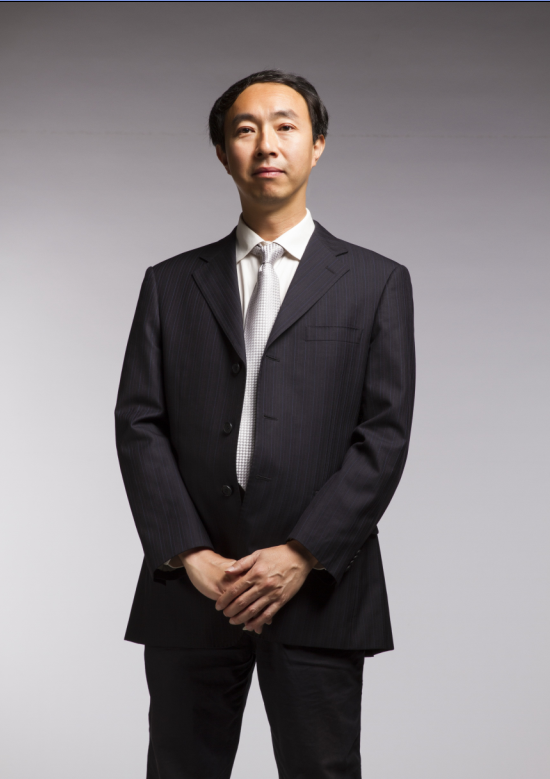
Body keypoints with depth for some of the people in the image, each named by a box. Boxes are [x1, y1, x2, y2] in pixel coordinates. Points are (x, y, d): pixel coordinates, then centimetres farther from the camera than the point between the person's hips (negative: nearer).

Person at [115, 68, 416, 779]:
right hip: (189, 587, 2)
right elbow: (138, 423, 5)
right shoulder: (170, 284, 13)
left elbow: (386, 433, -1)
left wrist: (302, 554, -10)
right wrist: (188, 554, -7)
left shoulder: (375, 283, 8)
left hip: (318, 589, -1)